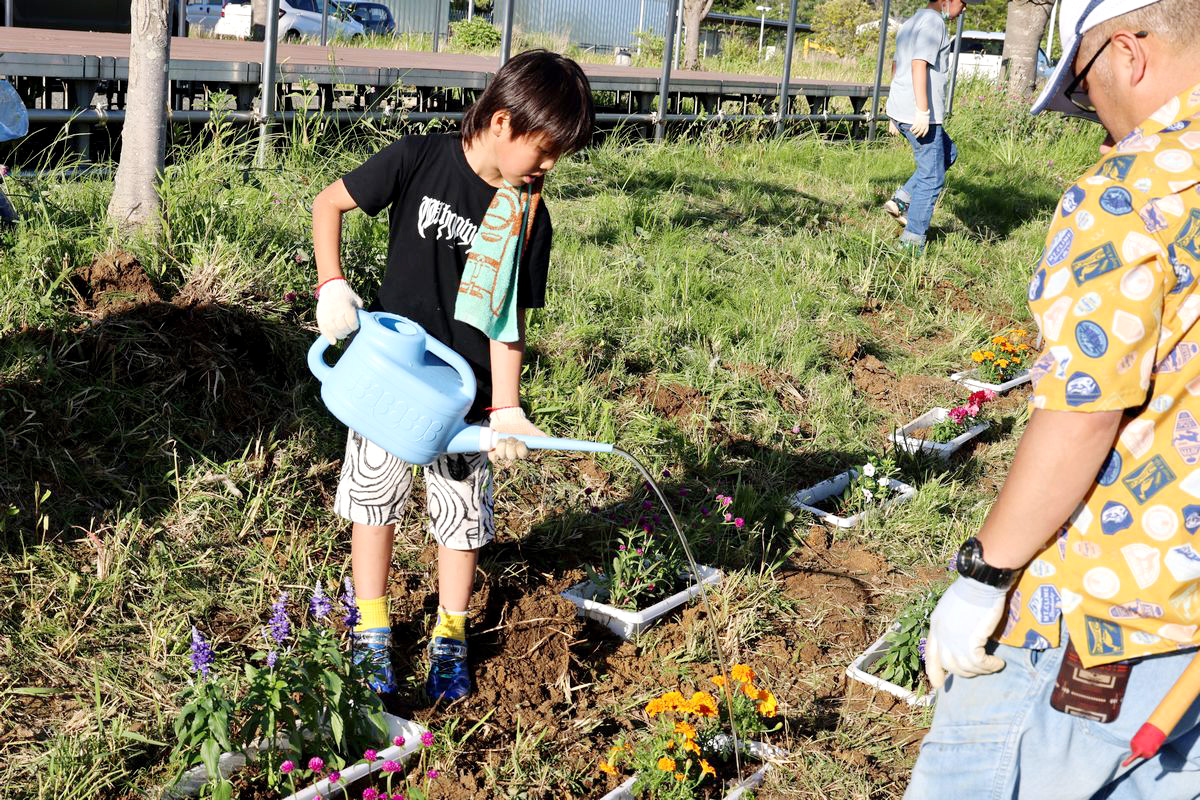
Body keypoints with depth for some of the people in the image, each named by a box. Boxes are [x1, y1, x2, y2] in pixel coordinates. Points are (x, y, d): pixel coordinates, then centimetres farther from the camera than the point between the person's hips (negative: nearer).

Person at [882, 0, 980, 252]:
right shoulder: (933, 22, -11)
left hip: (900, 110, 10)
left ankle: (902, 200, 14)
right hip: (919, 116, -10)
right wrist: (922, 111, -25)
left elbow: (896, 66, 23)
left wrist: (895, 113, 26)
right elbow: (919, 65, -22)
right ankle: (913, 239, 1)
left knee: (948, 153, 25)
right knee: (931, 177, -2)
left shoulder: (911, 23, 20)